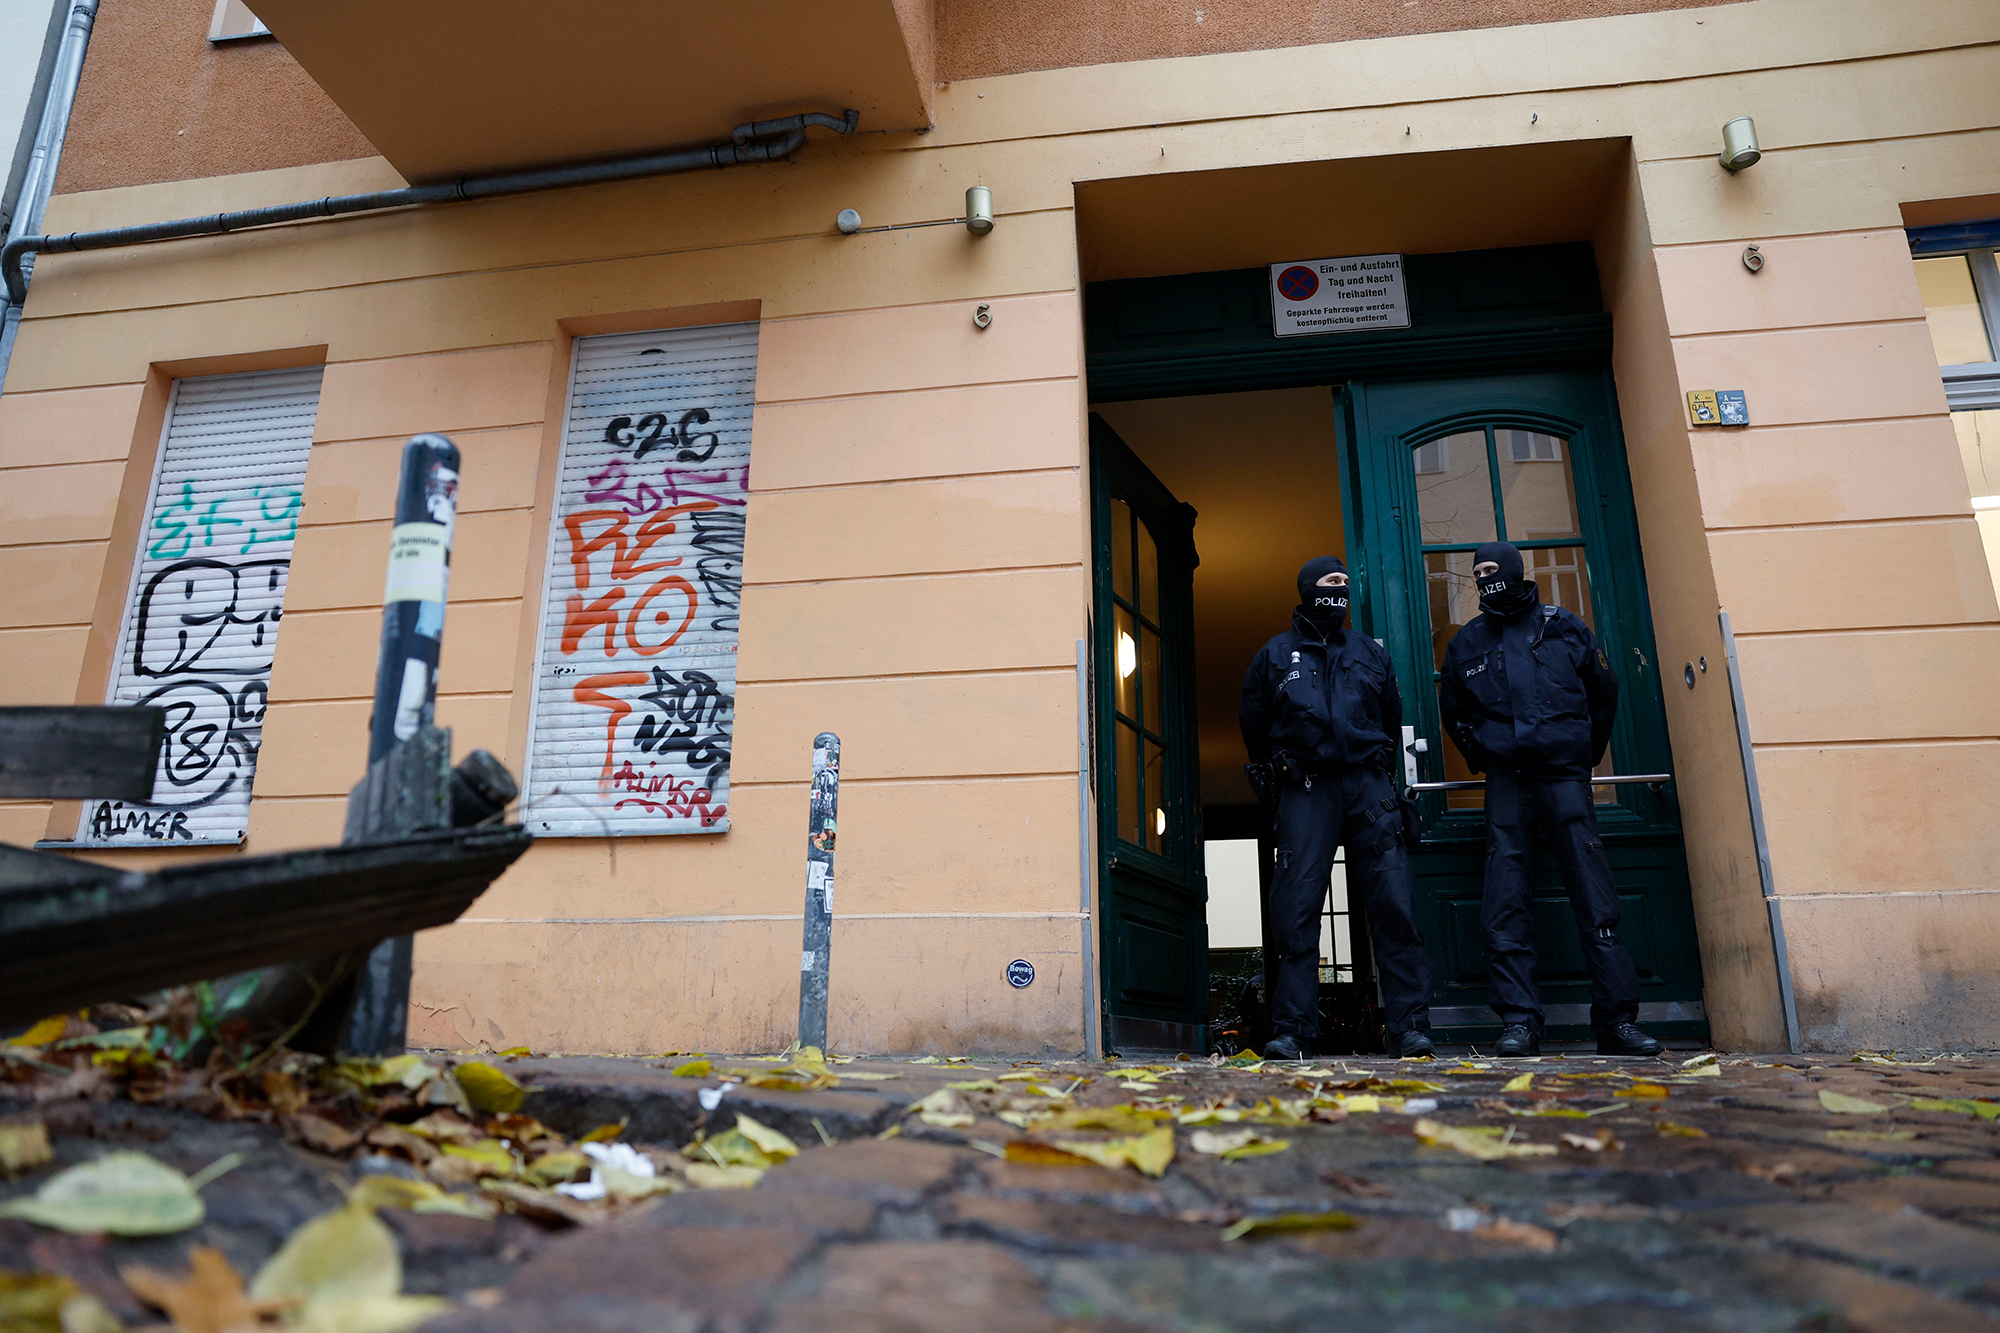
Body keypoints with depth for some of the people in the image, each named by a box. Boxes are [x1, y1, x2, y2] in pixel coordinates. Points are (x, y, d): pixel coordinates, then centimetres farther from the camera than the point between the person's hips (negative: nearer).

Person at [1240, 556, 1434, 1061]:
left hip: (1368, 787, 2)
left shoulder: (1368, 652, 19)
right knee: (1296, 910, -7)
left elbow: (1392, 717, 25)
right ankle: (1292, 1031, -3)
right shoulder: (1274, 655, 12)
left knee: (1392, 905, -5)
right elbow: (1254, 724, 15)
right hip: (1305, 791, -2)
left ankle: (1409, 1028, -1)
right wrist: (1277, 781, 12)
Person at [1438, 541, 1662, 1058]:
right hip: (1505, 783, 1)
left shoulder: (1564, 627, 11)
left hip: (1565, 777, -1)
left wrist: (1585, 757, 16)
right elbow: (1454, 714, 22)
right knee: (1506, 907, -5)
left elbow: (1603, 694, 18)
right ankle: (1518, 1024, -3)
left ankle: (1618, 1021, 1)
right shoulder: (1467, 642, 13)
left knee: (1595, 899, -4)